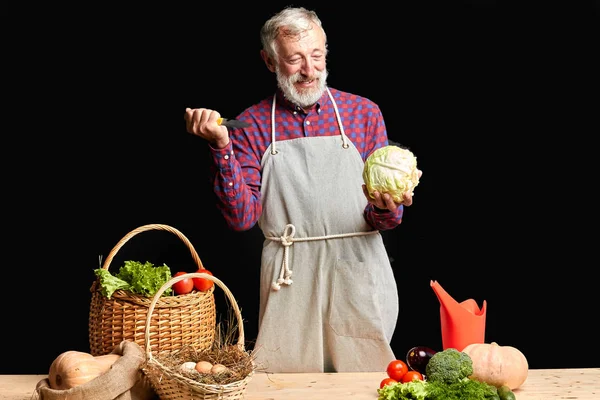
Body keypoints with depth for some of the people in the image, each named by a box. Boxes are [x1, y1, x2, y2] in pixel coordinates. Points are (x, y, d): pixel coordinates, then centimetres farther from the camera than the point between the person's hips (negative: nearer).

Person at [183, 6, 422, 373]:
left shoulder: (363, 113, 3)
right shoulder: (252, 125, 2)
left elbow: (384, 219, 2)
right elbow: (242, 217, -6)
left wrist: (384, 210, -21)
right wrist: (222, 146, -15)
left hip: (358, 274, 1)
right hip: (289, 281, 0)